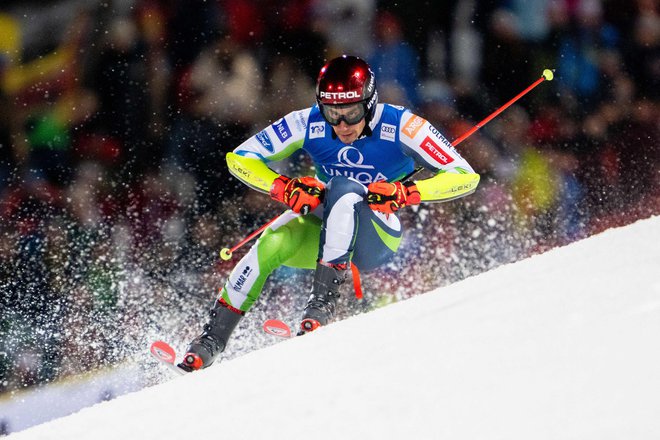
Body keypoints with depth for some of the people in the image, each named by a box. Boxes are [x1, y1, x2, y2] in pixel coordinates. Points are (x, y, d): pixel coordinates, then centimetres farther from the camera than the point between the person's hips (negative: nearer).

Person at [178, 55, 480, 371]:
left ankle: (324, 299, -36)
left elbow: (466, 176, -20)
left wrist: (405, 193, -33)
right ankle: (213, 338, -16)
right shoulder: (308, 124, -13)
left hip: (377, 238, -3)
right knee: (271, 245, -29)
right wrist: (284, 188, -25)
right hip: (324, 230, 3)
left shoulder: (400, 125, -20)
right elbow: (239, 158, -8)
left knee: (344, 189, -34)